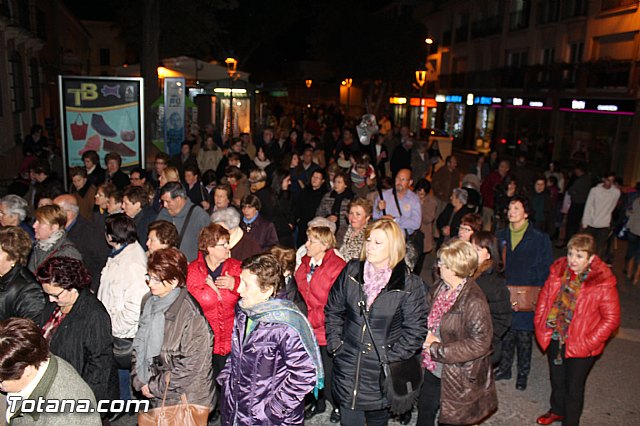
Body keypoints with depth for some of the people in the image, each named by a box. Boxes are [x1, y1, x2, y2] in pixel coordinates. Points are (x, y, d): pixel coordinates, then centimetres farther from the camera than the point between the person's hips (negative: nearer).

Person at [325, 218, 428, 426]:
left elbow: (415, 330, -9)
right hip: (348, 366, 2)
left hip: (381, 371, -2)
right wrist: (335, 343, 1)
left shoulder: (410, 284, -14)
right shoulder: (351, 271, -3)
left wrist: (392, 356, -12)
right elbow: (333, 310, 7)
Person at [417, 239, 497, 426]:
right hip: (433, 368, 7)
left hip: (457, 377, -7)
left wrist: (437, 349, -22)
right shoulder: (442, 286, -4)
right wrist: (428, 336, -8)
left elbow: (479, 344, -25)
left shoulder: (474, 301, -27)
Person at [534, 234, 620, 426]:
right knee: (556, 380, 25)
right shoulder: (558, 271, -8)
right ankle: (557, 410, 51)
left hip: (580, 347, -4)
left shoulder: (603, 283, -21)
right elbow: (544, 299, 4)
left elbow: (611, 319, -15)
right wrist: (541, 326, -1)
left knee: (574, 386, 14)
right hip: (554, 339, 5)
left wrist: (588, 342, -17)